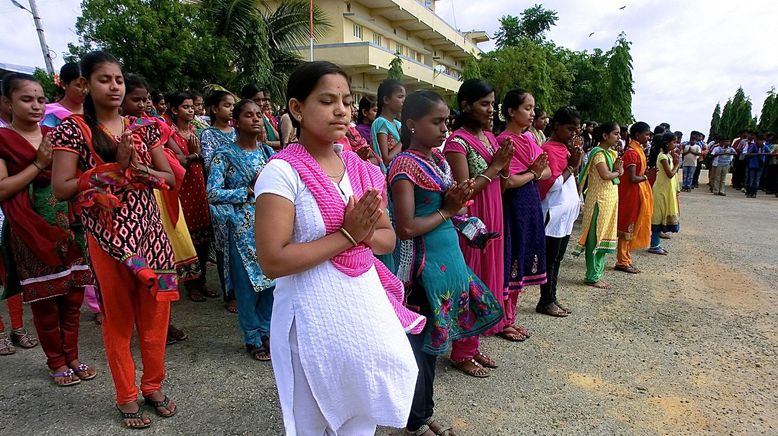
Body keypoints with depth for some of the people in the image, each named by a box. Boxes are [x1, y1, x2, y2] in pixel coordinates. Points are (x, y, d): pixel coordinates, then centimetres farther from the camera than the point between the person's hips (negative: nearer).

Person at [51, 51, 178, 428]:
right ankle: (126, 396, 25)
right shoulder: (73, 128, -3)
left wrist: (139, 170, -13)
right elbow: (61, 189, -10)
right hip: (107, 236, -3)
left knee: (155, 313, 10)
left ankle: (153, 386, 29)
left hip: (150, 231, 4)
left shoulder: (142, 127, 8)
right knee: (118, 317, 8)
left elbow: (170, 178, 6)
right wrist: (115, 168, -15)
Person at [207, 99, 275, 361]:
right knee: (247, 284, 4)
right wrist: (250, 190, -14)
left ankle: (267, 332, 28)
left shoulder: (268, 152, 9)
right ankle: (253, 339, 21)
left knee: (271, 280, 8)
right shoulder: (225, 155, -4)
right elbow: (213, 194, -12)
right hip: (242, 229, -4)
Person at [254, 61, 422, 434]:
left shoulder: (361, 169, 3)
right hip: (313, 316, -5)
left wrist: (364, 233, -14)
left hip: (366, 306, 6)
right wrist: (347, 235, -20)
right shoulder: (282, 172, -16)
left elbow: (388, 239, 8)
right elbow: (273, 261, -22)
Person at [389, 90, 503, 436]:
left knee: (433, 339, 18)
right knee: (421, 340, 6)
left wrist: (457, 199, -3)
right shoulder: (405, 165, -16)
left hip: (447, 257, 9)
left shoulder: (439, 158, 10)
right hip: (424, 263, -8)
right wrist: (447, 211, -11)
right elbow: (406, 228, -22)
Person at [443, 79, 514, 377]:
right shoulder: (458, 141, -13)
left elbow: (499, 184, 14)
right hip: (469, 221, -8)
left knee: (487, 279, 14)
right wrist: (495, 166, -15)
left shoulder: (489, 137, 11)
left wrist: (504, 164, -5)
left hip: (491, 218, 8)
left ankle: (474, 345, 28)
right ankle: (462, 353, 15)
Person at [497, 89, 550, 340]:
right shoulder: (504, 141, -13)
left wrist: (535, 173, -11)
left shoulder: (529, 138, 12)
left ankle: (511, 318, 26)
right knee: (509, 263, 1)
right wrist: (533, 173, -7)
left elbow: (547, 171, 11)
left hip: (531, 203, 8)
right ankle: (503, 322, 15)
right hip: (513, 205, -8)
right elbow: (508, 181, -22)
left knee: (522, 263, 13)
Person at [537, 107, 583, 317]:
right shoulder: (549, 149, -15)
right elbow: (551, 185, -20)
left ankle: (552, 298, 23)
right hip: (554, 215, -9)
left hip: (566, 214, 9)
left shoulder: (565, 148, 12)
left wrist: (578, 155, 6)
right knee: (549, 260, 0)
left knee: (557, 259, 14)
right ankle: (545, 302, 11)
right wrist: (571, 166, -15)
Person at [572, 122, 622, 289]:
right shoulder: (598, 152, -13)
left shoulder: (612, 153, 14)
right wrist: (617, 172, -5)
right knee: (595, 237, -3)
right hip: (599, 199, -9)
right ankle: (591, 277, 5)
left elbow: (620, 171, 9)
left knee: (604, 237, 12)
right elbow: (605, 175, -25)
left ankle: (597, 274, 20)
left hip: (610, 199, 9)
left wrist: (617, 169, -13)